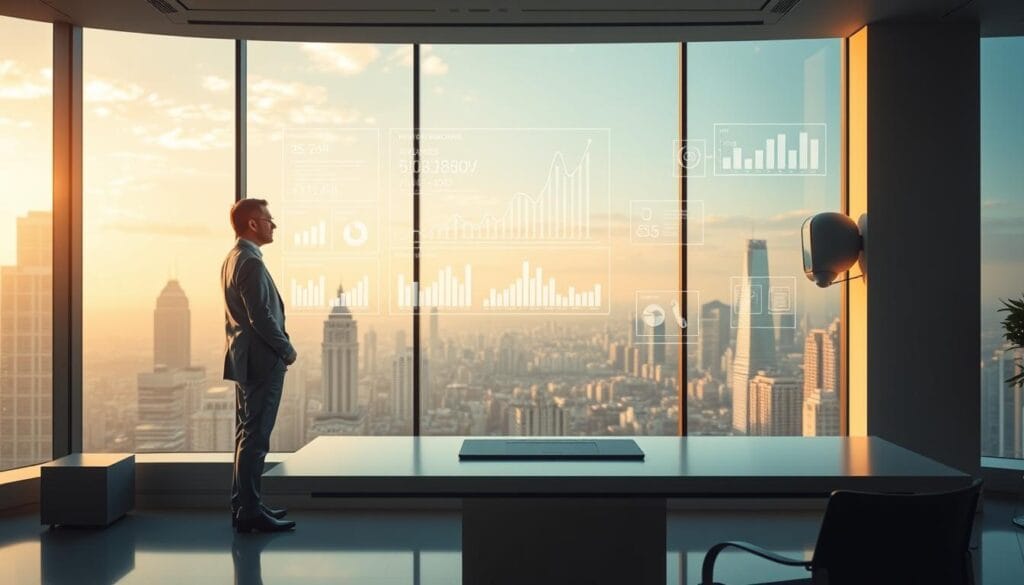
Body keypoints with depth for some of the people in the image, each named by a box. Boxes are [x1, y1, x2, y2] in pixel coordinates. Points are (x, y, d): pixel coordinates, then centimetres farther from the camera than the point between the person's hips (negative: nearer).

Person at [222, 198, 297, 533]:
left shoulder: (232, 259, 15)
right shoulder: (251, 263, -17)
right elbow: (262, 317, -22)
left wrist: (280, 348, 16)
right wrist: (288, 350, -10)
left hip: (245, 360, 11)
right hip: (262, 362, -11)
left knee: (247, 435, 15)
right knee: (255, 438, -5)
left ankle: (244, 505, 24)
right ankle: (249, 512, 1)